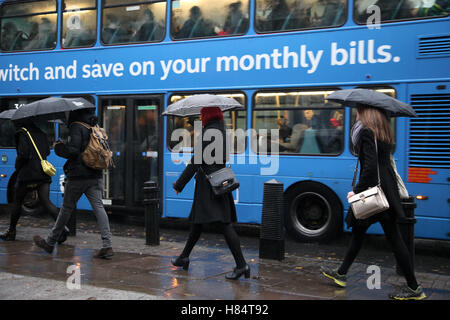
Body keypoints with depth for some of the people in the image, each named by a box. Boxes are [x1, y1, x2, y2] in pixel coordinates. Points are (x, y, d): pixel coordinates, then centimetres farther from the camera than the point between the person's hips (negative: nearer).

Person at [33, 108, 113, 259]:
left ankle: (49, 243, 25)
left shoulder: (77, 127, -10)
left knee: (66, 208, 7)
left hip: (77, 176, -6)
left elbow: (72, 150, -20)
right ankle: (107, 246, -11)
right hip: (95, 176, 6)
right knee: (98, 207, -1)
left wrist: (57, 147, 0)